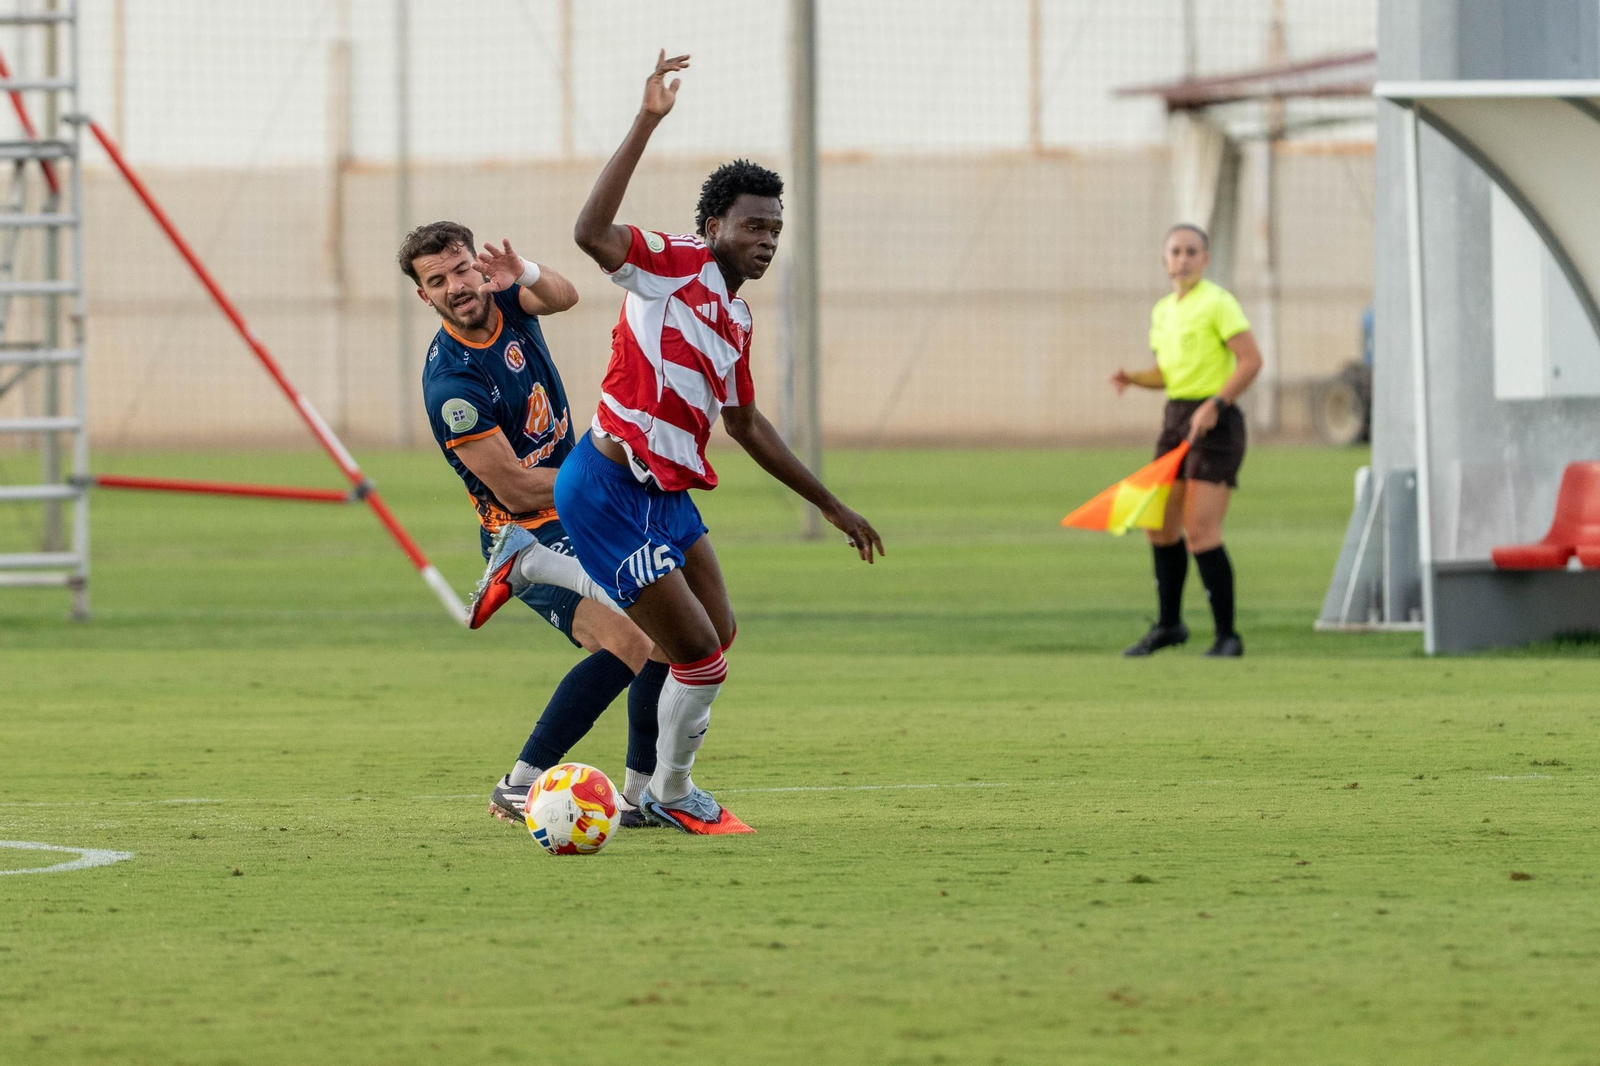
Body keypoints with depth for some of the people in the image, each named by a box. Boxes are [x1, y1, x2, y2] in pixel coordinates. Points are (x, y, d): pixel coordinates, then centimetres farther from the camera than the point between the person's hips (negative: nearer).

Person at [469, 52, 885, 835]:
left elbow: (748, 427, 29)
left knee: (716, 638, 17)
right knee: (698, 652, -4)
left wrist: (832, 507, 32)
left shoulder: (737, 322, 16)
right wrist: (647, 124, -32)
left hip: (665, 494, 9)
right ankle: (672, 795, 15)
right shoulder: (674, 264, -9)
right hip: (609, 494, -9)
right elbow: (591, 232, -28)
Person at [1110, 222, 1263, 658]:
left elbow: (1251, 360, -16)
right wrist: (1131, 377, 3)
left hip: (1214, 423, -8)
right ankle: (1168, 625, 28)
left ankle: (1227, 636, -7)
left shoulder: (1217, 302, -10)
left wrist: (1215, 406, -23)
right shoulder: (1162, 311, 14)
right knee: (1161, 525, 13)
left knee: (1200, 533, -14)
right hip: (1176, 418, 8)